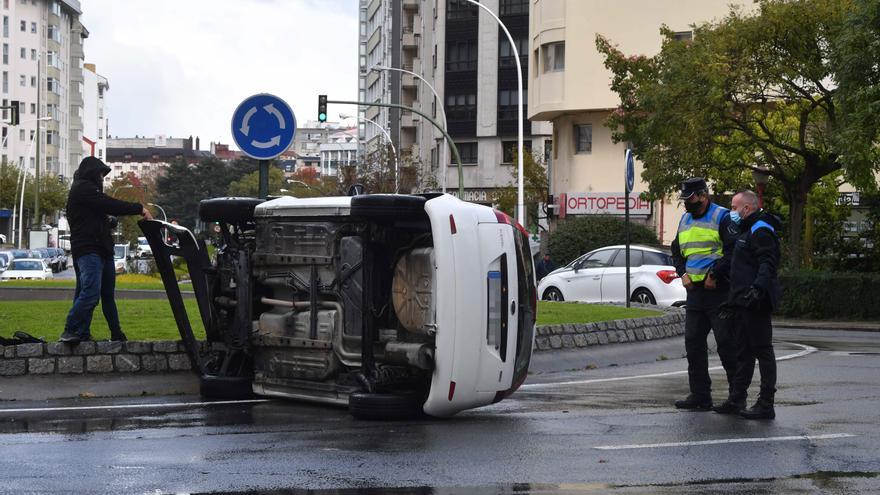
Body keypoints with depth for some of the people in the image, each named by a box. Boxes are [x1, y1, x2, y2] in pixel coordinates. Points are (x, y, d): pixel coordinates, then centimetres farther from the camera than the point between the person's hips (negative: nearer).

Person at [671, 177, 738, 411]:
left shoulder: (722, 217, -6)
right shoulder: (685, 220, 17)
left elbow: (733, 251, -14)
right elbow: (677, 251, 24)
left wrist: (714, 275, -16)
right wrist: (683, 273, 6)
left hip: (719, 290, -8)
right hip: (694, 291, 8)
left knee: (726, 344, -5)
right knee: (693, 343, 7)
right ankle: (700, 396, 13)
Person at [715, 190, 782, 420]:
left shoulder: (761, 230, -10)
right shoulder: (747, 231, 23)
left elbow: (768, 263, -23)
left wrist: (758, 288, -37)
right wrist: (732, 302, 27)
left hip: (755, 304, -11)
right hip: (742, 303, 11)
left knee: (762, 350, -7)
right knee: (743, 352, 13)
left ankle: (766, 404, -5)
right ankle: (736, 400, 19)